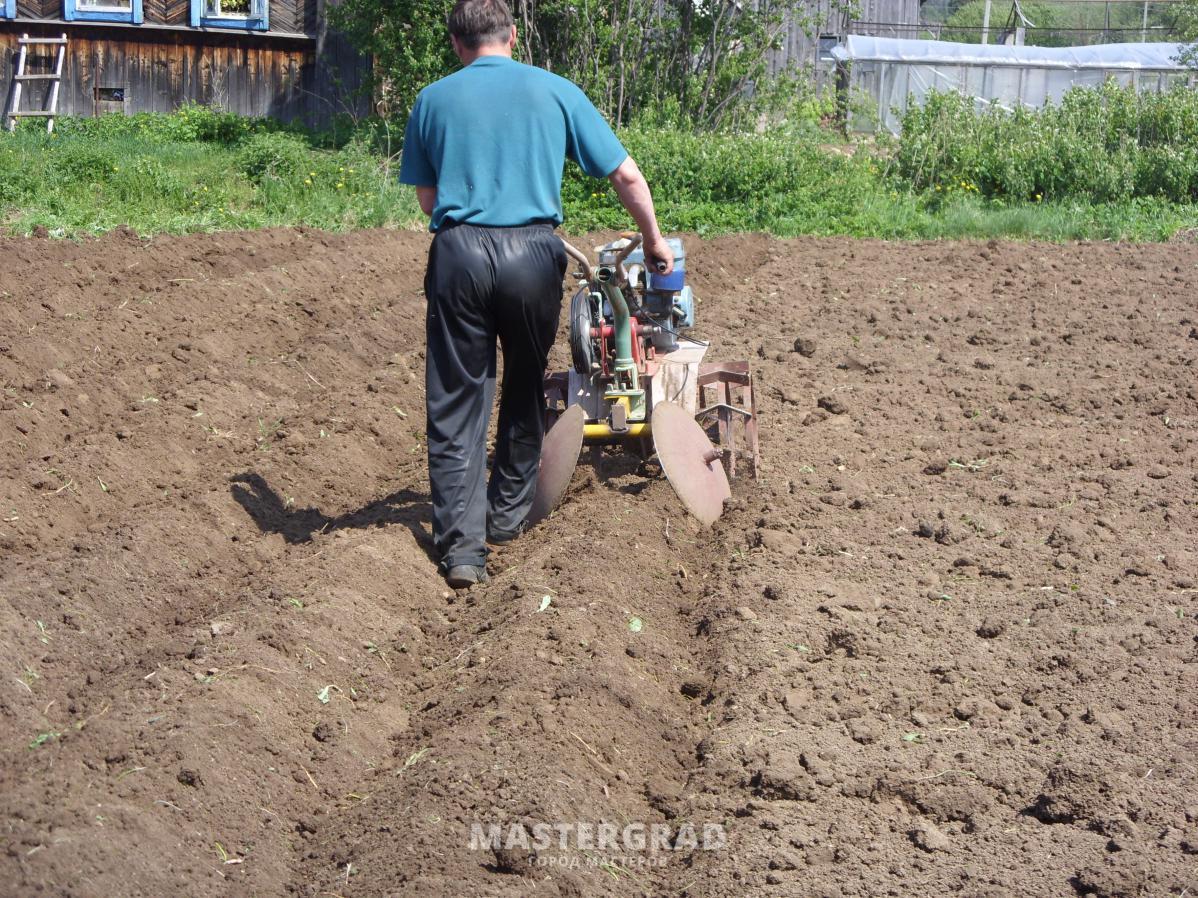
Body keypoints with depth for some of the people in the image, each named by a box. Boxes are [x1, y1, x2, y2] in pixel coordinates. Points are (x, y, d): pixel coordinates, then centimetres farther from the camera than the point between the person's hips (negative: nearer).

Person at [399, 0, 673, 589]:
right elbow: (626, 175, 10)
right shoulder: (555, 91, 10)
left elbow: (427, 197, 11)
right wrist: (654, 241, 23)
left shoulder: (433, 100, 11)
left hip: (459, 253, 0)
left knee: (456, 404, 4)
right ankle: (507, 516, 30)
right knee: (524, 392, 19)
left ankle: (461, 546, -3)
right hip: (532, 253, 0)